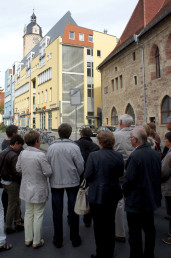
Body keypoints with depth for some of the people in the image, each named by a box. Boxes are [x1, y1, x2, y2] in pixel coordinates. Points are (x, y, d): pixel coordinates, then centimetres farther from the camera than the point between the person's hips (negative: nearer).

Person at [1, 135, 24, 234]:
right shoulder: (13, 155, -24)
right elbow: (16, 172, -23)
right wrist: (22, 180, -9)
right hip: (12, 183, -9)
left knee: (17, 202, 20)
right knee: (12, 205, 6)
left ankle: (18, 223, 29)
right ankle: (9, 227, 20)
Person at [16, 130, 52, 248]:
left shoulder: (22, 153, -5)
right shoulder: (40, 155, -24)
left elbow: (18, 168, 6)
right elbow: (48, 172, -20)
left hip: (27, 189, 6)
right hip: (39, 190, -6)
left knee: (28, 213, 19)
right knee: (38, 215, 9)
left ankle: (28, 239, 33)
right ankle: (36, 241, 23)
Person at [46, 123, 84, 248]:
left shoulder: (52, 147, -6)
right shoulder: (74, 147, -13)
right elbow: (81, 166, -7)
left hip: (55, 183, 2)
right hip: (72, 182, -1)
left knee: (57, 211, 12)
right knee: (73, 210, 12)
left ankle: (58, 240, 24)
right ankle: (75, 239, 24)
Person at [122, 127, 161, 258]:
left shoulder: (135, 156, -24)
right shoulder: (156, 154, -1)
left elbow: (129, 179, -22)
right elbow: (159, 175, 8)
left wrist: (125, 192, -3)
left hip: (136, 201, -8)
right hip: (152, 198, 8)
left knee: (135, 233, 7)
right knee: (150, 229, 23)